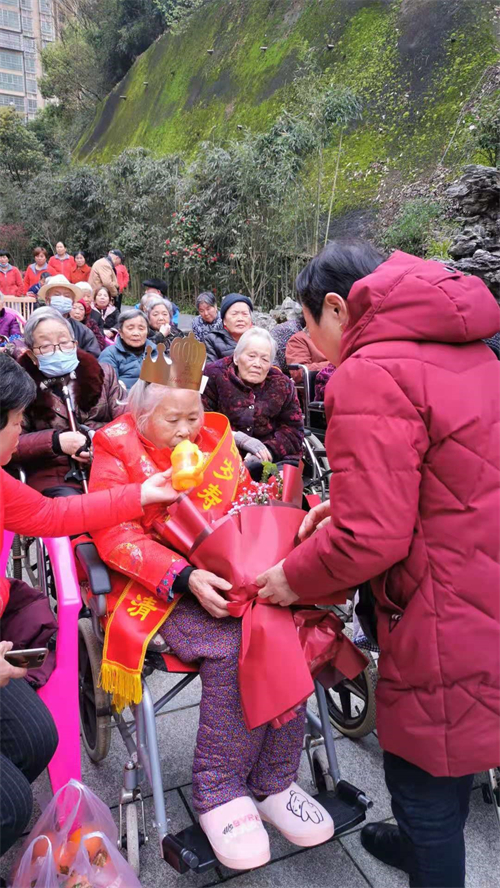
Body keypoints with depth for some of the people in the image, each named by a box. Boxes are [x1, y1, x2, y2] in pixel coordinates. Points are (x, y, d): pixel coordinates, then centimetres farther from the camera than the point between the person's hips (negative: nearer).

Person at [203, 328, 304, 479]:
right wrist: (240, 439, -16)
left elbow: (294, 430, 7)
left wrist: (268, 451, -12)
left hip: (273, 460, 4)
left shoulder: (282, 384, 12)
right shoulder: (214, 376, 3)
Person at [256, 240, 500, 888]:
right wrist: (347, 501, 11)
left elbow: (370, 537, -23)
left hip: (448, 615, -9)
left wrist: (295, 578, -5)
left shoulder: (369, 377, -20)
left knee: (424, 778, 13)